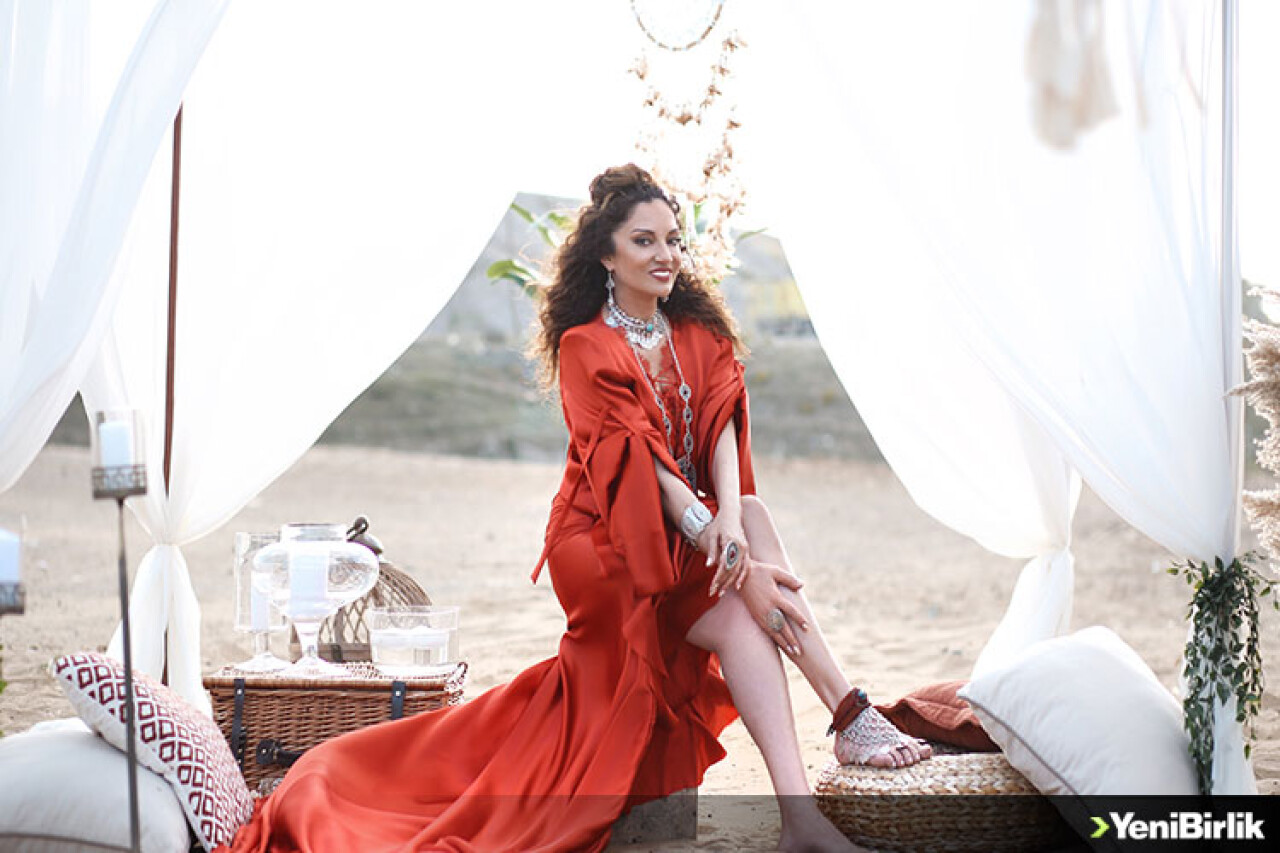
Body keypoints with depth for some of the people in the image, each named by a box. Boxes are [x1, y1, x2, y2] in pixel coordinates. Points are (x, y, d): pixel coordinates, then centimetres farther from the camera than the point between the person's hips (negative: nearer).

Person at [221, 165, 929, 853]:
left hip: (690, 527, 5)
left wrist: (730, 520, -31)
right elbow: (643, 463, -19)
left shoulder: (701, 332, 9)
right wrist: (731, 554, -28)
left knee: (753, 515, -27)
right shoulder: (585, 348, -7)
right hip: (604, 540, -5)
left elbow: (721, 427, -9)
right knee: (738, 614, -27)